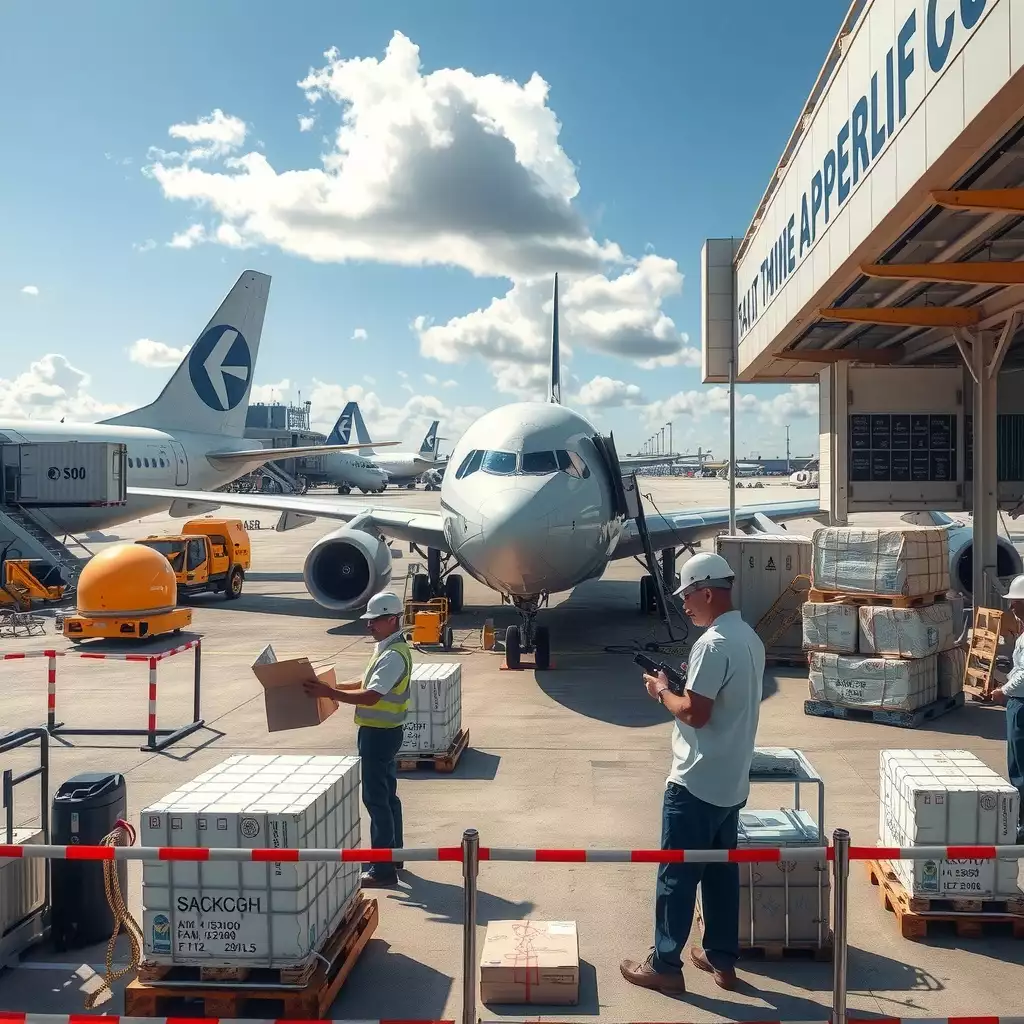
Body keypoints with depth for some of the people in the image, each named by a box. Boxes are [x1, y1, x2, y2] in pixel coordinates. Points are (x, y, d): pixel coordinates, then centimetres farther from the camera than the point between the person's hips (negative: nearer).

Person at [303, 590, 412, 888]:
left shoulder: (394, 655, -23)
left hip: (380, 733, -10)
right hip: (381, 731, 10)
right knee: (386, 795, 18)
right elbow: (370, 683, 21)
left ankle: (383, 869, 2)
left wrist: (329, 693, -25)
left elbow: (370, 696, -29)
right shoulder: (387, 648, 9)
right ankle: (392, 855, 30)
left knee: (376, 798, -4)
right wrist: (336, 687, 11)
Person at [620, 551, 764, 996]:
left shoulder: (713, 644, -22)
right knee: (722, 871, 18)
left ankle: (665, 966, 14)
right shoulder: (750, 639, 9)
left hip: (697, 783, -9)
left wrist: (662, 690, -8)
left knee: (677, 876, 3)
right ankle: (722, 959, 28)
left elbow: (695, 713, -24)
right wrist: (686, 682, 11)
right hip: (731, 782, 9)